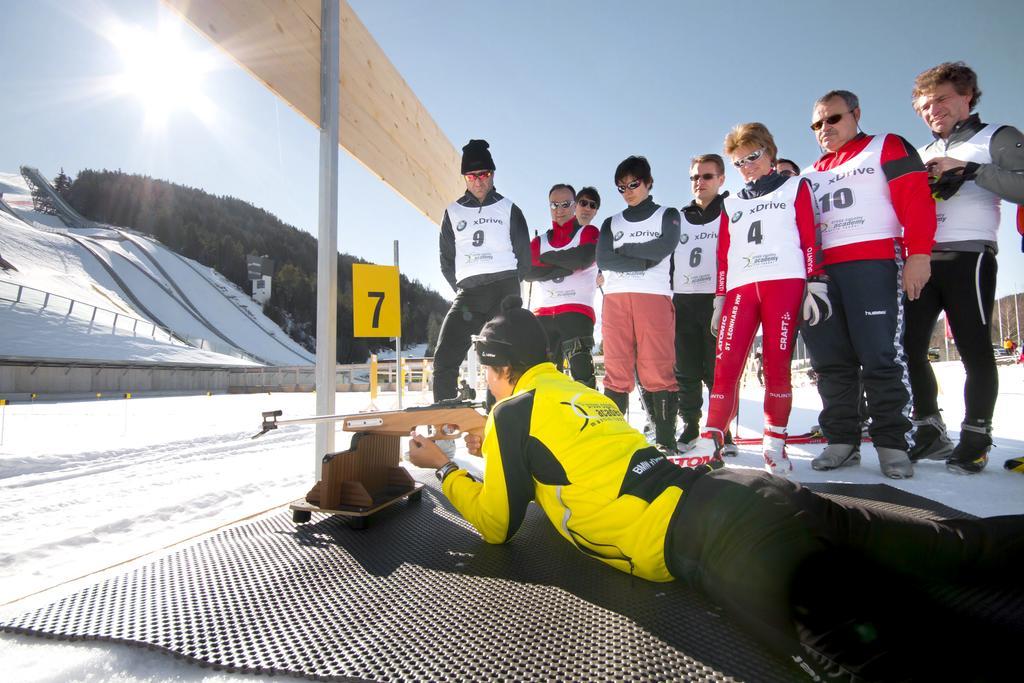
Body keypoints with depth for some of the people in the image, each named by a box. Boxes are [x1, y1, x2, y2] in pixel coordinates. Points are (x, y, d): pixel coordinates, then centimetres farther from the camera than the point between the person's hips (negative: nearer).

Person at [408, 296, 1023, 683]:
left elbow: (499, 522, 11)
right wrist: (497, 450, 46)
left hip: (723, 543, -9)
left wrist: (445, 467, 26)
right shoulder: (581, 392, 25)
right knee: (958, 548, 11)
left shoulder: (515, 411, 2)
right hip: (743, 492, 9)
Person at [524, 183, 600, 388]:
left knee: (581, 369, -16)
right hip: (542, 314, 4)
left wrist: (547, 257, 1)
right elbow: (528, 272, 1)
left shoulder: (588, 233, 11)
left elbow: (584, 259, -12)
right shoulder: (538, 242, 21)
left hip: (577, 311, -4)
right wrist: (568, 267, -7)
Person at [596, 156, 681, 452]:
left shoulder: (667, 215, 16)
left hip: (654, 298, -2)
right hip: (615, 298, 2)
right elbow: (602, 260, 3)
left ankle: (666, 439, -5)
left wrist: (623, 249, 3)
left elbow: (664, 248, -5)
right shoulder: (611, 223, 22)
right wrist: (644, 260, -5)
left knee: (657, 370, -8)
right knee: (616, 370, -2)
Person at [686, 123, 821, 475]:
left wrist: (815, 284, -4)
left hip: (785, 281, -2)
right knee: (726, 363, -10)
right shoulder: (732, 204, 26)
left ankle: (774, 444, 3)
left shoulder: (795, 188, 17)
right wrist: (719, 299, 11)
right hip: (740, 287, 3)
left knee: (777, 364, -6)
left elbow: (810, 238, 7)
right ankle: (711, 441, -11)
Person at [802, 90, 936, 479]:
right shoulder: (812, 175, 26)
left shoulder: (887, 147, 10)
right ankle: (842, 441, 8)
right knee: (830, 360, 2)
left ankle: (892, 445, -1)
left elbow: (916, 199, -3)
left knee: (880, 357, -9)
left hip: (873, 265, -5)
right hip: (821, 274, 6)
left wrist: (918, 254, -15)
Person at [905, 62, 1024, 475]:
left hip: (968, 255, -5)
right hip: (921, 259, 5)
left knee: (974, 349, -4)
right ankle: (930, 432, 11)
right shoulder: (923, 154, 24)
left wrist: (968, 169, -15)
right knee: (909, 347, -1)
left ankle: (975, 440, 6)